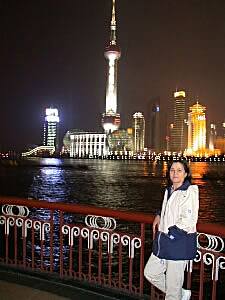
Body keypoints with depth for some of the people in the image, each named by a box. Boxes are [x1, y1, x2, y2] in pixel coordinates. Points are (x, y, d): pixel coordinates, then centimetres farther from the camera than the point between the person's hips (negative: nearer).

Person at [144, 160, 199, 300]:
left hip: (180, 243, -9)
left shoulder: (190, 192, -14)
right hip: (165, 240, 9)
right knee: (150, 273, 15)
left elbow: (189, 220, -20)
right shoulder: (169, 191, 11)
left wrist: (170, 231, -16)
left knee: (173, 282, 3)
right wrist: (159, 216, 10)